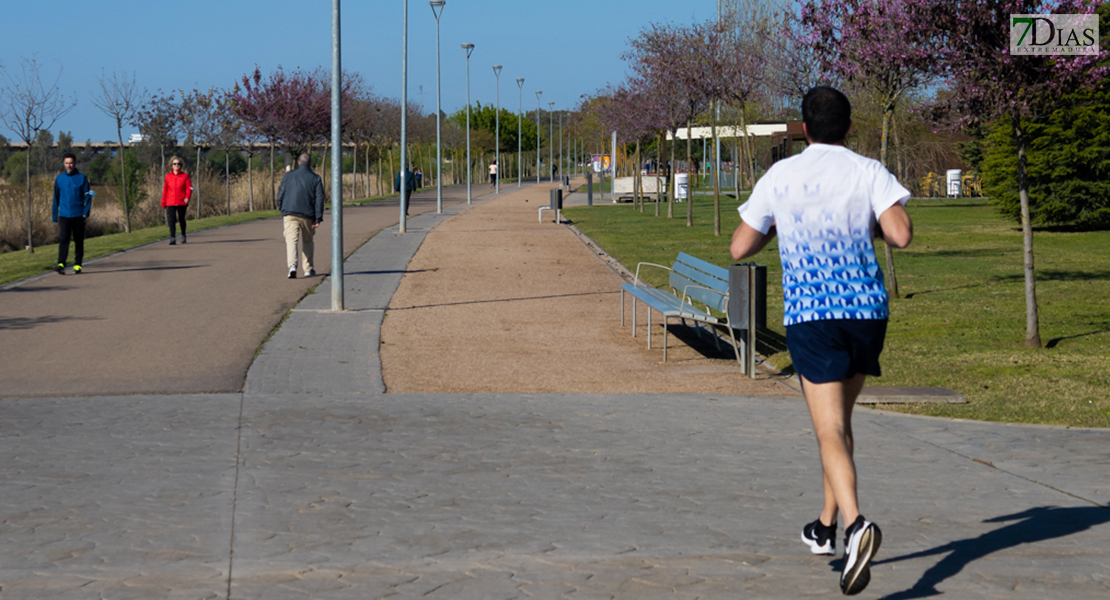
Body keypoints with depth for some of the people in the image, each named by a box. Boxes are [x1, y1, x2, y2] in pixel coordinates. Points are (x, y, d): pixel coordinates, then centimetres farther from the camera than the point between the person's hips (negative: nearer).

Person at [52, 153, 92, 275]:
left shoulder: (82, 178, 2)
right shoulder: (59, 178, 8)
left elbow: (87, 196, 1)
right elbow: (56, 198, 14)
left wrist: (86, 212, -11)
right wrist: (54, 216, 12)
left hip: (78, 216, -1)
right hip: (64, 215, 1)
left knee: (79, 241, 6)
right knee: (63, 239, -13)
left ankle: (77, 265, 14)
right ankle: (61, 264, -22)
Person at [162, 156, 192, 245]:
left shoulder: (185, 176, 2)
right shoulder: (168, 176, 5)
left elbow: (189, 188, -3)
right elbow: (165, 190, 9)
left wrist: (187, 197, -19)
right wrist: (163, 202, 8)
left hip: (182, 202, 0)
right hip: (171, 203, 0)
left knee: (182, 219, 12)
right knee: (172, 220, -12)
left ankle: (183, 236, 33)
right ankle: (172, 238, -18)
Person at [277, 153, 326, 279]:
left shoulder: (288, 176, 7)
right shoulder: (315, 178, 4)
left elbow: (280, 194, 8)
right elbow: (319, 199, -2)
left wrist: (282, 210, 21)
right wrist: (318, 218, -3)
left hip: (289, 214, -1)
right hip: (307, 215, 1)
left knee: (291, 240, -8)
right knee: (307, 241, 17)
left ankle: (292, 265, -31)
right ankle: (308, 269, 22)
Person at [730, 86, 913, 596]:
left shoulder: (780, 176, 5)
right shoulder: (870, 173, 3)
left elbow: (740, 248, 9)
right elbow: (901, 235, -10)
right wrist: (871, 225, 12)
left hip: (810, 313, -2)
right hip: (867, 308, 2)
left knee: (831, 431, -9)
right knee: (840, 418, 20)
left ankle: (855, 524, -32)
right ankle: (826, 527, 29)